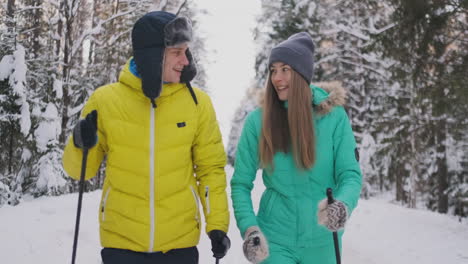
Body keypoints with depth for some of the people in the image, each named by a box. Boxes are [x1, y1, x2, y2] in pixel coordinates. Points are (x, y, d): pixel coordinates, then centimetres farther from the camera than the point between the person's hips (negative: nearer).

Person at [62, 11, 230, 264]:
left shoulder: (197, 102, -4)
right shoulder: (105, 100, -6)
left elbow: (211, 168, 4)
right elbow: (81, 169, 4)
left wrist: (217, 224, -3)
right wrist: (81, 145, -17)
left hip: (180, 242, 1)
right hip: (121, 242, 0)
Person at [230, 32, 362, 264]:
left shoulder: (333, 116, -6)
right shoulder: (257, 121, -6)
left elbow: (350, 174, -8)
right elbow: (241, 183, -2)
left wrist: (343, 206, -28)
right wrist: (249, 229, -15)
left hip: (321, 240, 1)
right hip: (274, 239, -1)